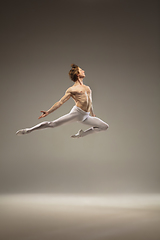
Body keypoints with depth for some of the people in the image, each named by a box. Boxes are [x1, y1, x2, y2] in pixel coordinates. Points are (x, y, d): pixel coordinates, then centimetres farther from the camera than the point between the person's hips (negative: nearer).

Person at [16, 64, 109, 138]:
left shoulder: (87, 88, 22)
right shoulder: (72, 89, 4)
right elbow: (60, 102, 1)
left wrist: (93, 114, 38)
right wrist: (48, 112, -7)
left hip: (86, 116, 6)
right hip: (76, 112, -6)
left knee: (105, 126, 2)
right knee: (53, 124, -17)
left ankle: (81, 134, 12)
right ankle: (29, 130, -6)